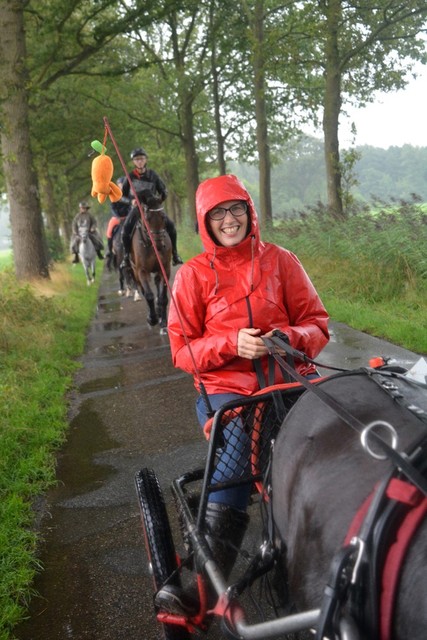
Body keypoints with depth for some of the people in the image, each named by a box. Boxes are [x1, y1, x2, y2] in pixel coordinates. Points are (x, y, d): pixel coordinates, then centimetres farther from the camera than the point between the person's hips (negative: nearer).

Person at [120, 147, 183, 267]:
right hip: (137, 207, -1)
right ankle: (126, 255, -12)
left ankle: (174, 254, -3)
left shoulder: (152, 174, 4)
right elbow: (123, 194, 8)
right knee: (126, 227, -27)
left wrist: (159, 199, -8)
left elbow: (163, 191, 10)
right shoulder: (130, 176, 1)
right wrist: (131, 200, -10)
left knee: (170, 225, -16)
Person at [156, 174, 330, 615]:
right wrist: (232, 344, -13)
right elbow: (182, 350, 5)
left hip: (289, 376, 2)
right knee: (243, 437, -34)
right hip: (224, 385, -1)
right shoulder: (193, 275, 8)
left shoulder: (281, 261, 12)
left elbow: (317, 323, 12)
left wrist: (292, 338, -11)